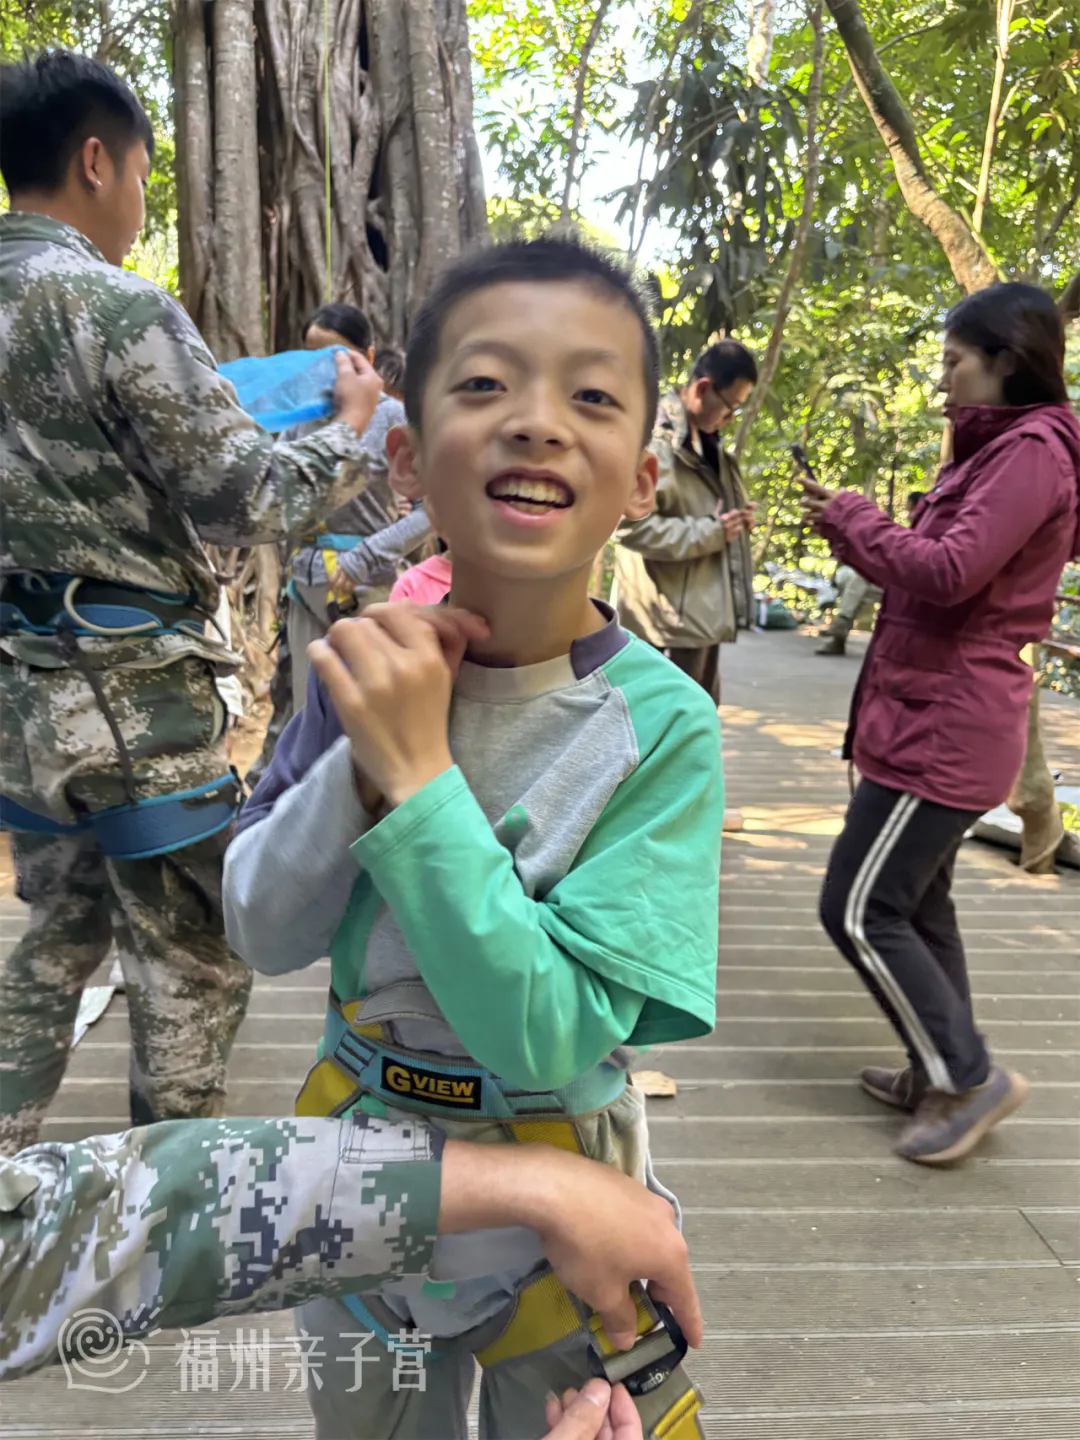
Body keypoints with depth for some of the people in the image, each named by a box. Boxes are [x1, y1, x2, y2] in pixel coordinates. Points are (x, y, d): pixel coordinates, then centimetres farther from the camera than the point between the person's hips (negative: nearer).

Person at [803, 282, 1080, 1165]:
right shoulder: (1002, 449, 17)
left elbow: (948, 571, -25)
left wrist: (852, 518, -11)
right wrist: (850, 527, 6)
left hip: (943, 726, -10)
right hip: (938, 718, 10)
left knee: (860, 909, -5)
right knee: (916, 901, 17)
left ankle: (969, 1077, 9)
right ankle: (942, 1076, 30)